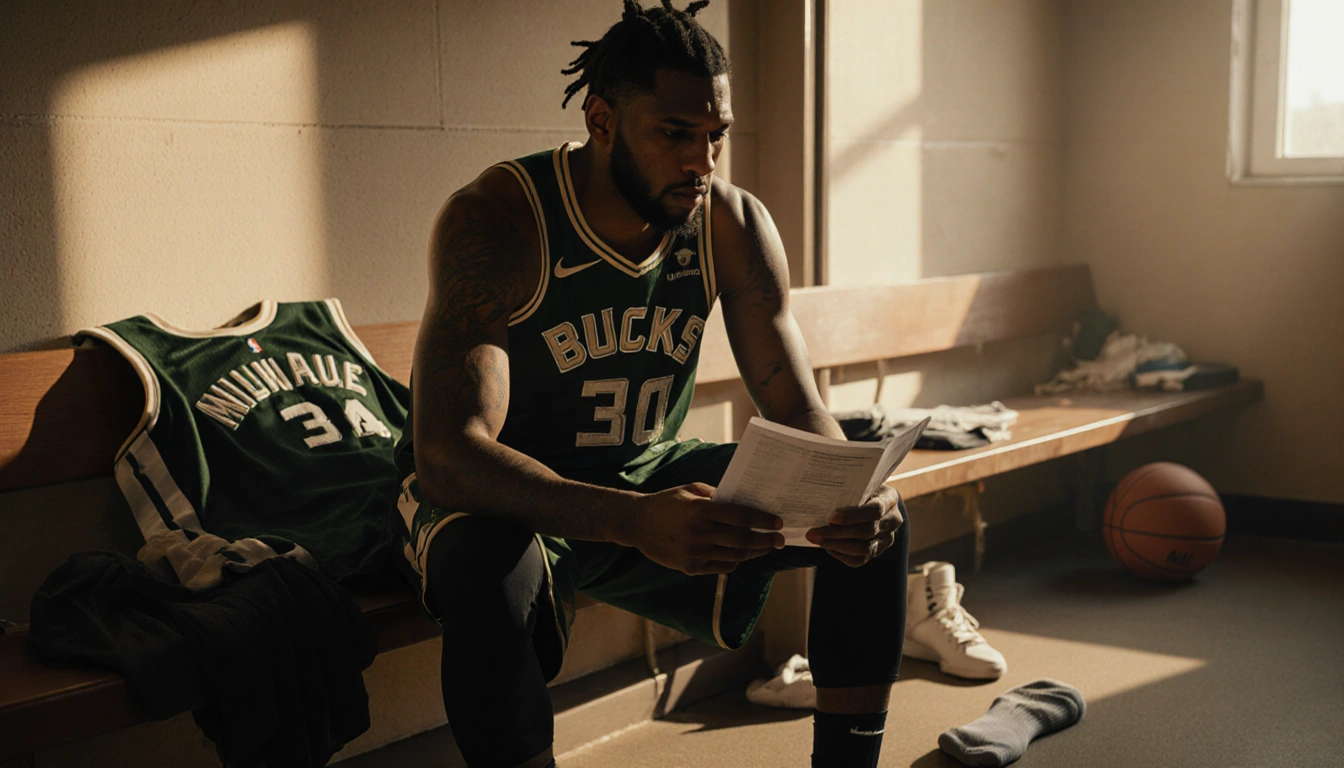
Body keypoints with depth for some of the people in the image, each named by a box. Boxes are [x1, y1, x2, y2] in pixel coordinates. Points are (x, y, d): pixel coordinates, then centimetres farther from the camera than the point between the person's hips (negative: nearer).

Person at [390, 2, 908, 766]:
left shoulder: (735, 225, -9)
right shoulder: (495, 220, -25)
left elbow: (800, 413, -7)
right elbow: (446, 453, -35)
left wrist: (855, 496, -32)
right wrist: (637, 522, -51)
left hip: (651, 477, 5)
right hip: (506, 498, -5)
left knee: (876, 518, -9)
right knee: (488, 569, -40)